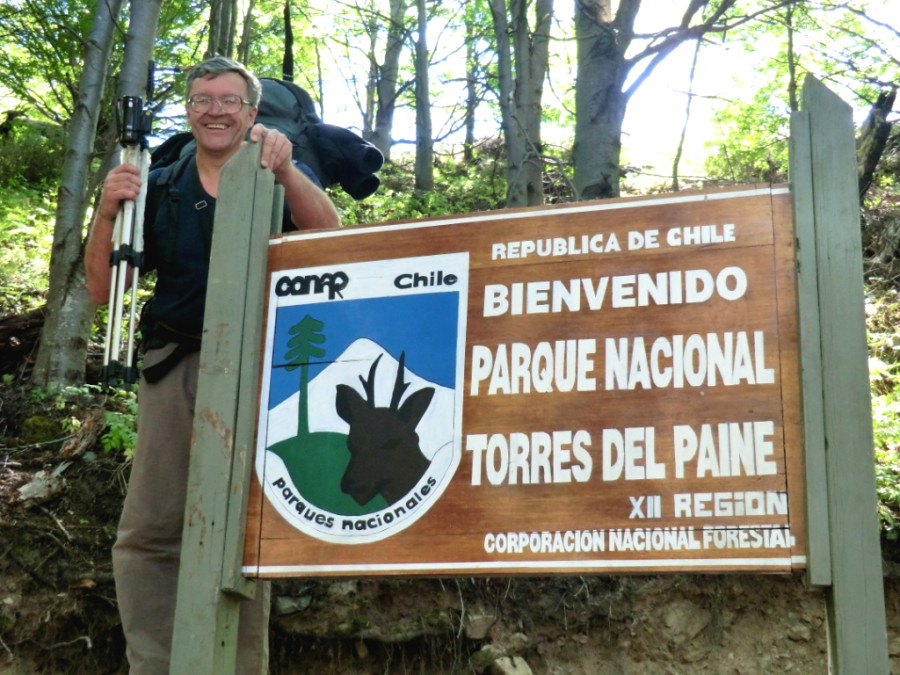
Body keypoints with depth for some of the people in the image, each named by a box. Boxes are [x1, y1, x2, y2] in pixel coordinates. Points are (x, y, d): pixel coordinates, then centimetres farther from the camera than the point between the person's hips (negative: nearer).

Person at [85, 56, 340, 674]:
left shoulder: (279, 180, 10)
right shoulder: (159, 187, 15)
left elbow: (329, 236, -10)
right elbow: (102, 289, 12)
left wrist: (284, 171, -27)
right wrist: (107, 214, -5)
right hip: (176, 367, 2)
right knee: (149, 532, -2)